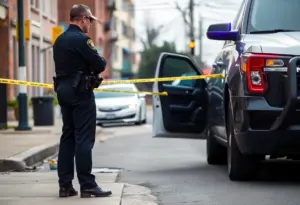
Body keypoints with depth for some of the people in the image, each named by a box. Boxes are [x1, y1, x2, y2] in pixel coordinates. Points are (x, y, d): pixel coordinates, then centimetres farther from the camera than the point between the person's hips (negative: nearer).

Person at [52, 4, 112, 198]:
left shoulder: (59, 40, 13)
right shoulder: (81, 39, -15)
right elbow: (100, 65, -16)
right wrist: (102, 62, 7)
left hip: (63, 91, 9)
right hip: (81, 93, -9)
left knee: (67, 137, 10)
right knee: (84, 139, -7)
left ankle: (65, 185, 10)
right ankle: (87, 186, -7)